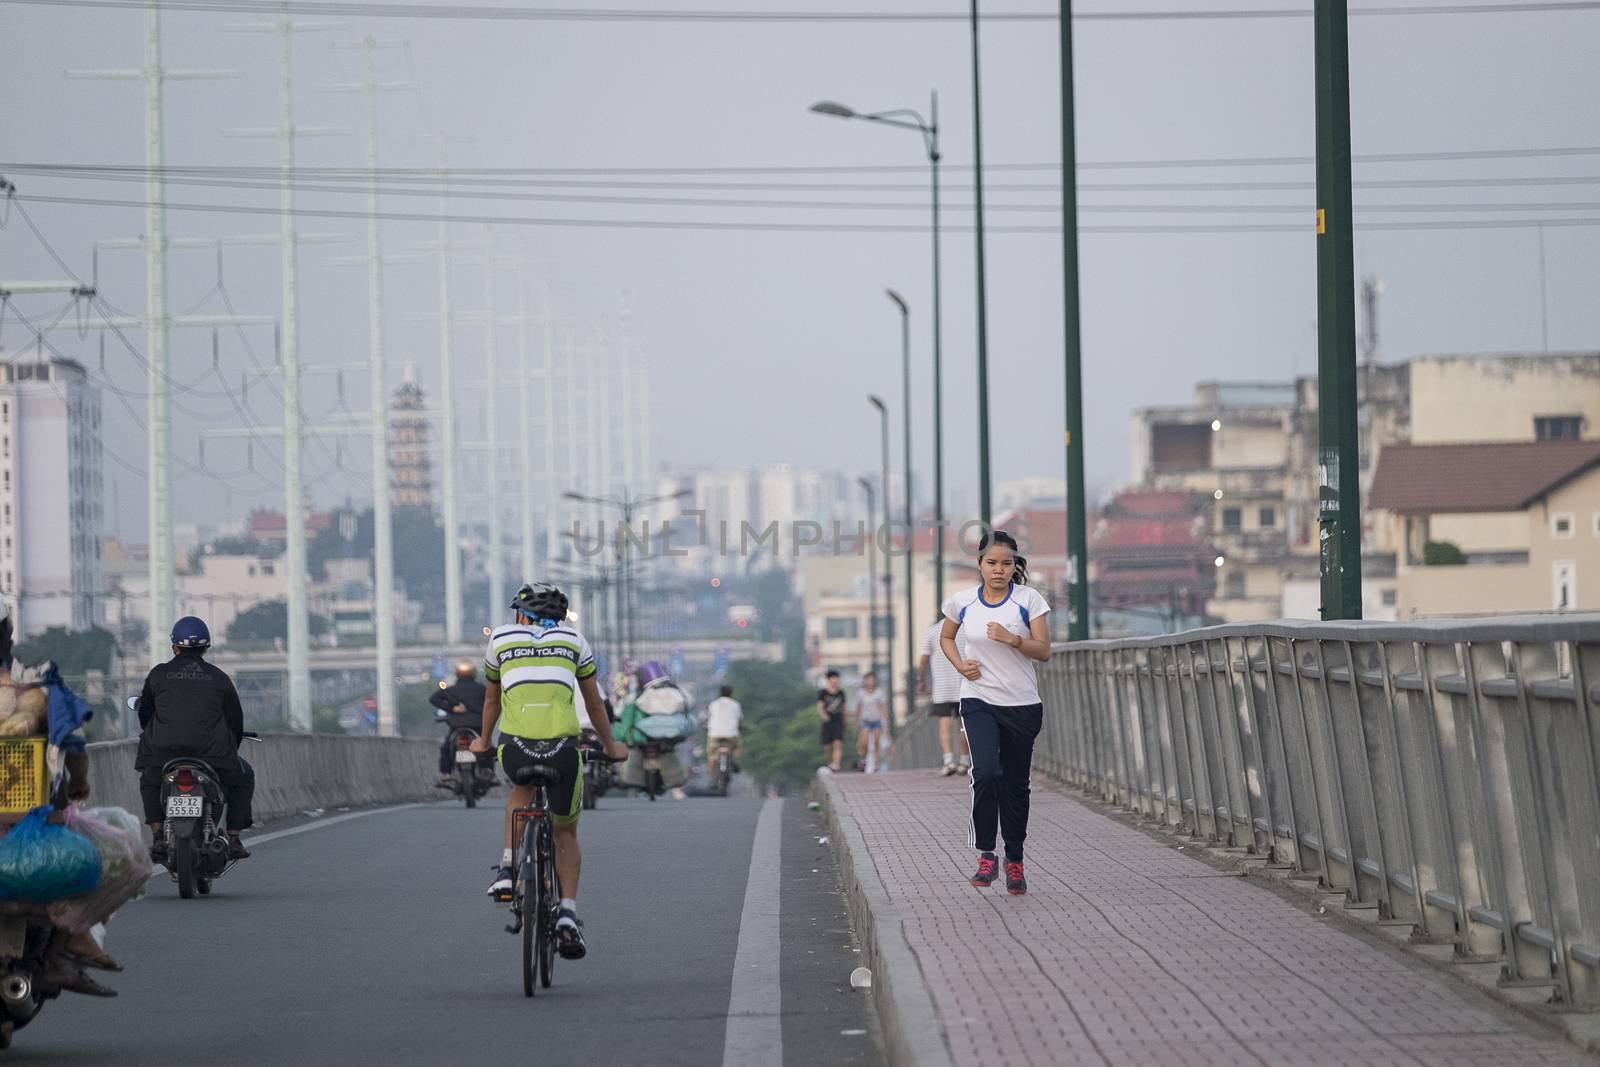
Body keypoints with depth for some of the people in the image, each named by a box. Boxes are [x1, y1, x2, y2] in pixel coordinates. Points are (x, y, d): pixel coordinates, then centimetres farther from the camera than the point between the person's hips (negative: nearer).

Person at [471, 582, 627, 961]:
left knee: (521, 790, 36)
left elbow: (492, 699, 30)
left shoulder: (501, 638, 19)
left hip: (515, 749, 0)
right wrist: (611, 746, 39)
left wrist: (483, 742, 47)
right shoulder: (573, 639, 18)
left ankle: (508, 868, 19)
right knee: (566, 833, 20)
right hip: (563, 750, 0)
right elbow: (594, 702, 25)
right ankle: (568, 912, 3)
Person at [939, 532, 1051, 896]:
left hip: (1022, 705, 0)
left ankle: (1014, 860, 23)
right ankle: (986, 854, -10)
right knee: (985, 773, -21)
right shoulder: (962, 602, 1)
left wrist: (1012, 639, -23)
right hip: (979, 702, 0)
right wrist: (960, 665, 1)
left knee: (1015, 783, 8)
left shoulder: (1028, 599, -4)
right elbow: (946, 637, 19)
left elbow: (1044, 650, -6)